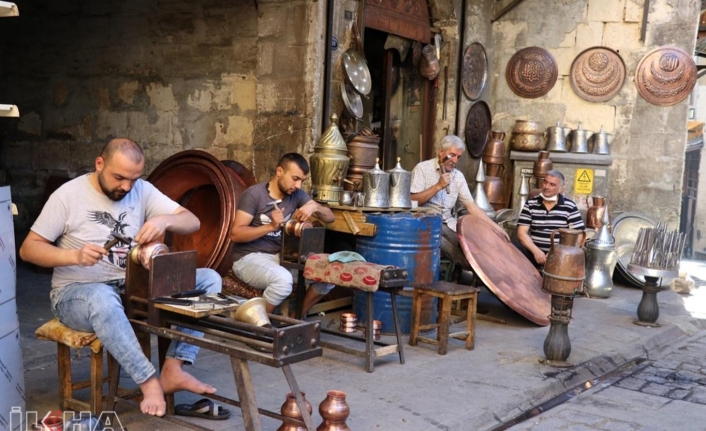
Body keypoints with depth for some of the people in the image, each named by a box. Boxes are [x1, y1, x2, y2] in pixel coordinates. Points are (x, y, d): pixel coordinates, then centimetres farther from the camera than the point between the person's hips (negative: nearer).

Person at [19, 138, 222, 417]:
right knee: (103, 299, -43)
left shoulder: (142, 190, 2)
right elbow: (28, 249, -7)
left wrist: (165, 220, -26)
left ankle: (173, 368, -21)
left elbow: (193, 223, -3)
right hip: (77, 292, -5)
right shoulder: (68, 195, -8)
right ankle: (149, 382, -31)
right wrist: (75, 255, -26)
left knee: (208, 279, -12)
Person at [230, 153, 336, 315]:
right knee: (283, 279, -37)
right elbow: (235, 234, -16)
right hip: (249, 258, -6)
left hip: (281, 256, 7)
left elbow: (330, 217, 6)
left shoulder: (297, 195, 4)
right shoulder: (254, 194, -13)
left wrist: (314, 207, -15)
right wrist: (270, 226, -26)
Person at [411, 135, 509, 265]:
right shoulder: (422, 168, -4)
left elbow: (471, 206, 7)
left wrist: (493, 226, -3)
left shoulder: (458, 176, 10)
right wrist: (438, 186, -18)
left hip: (448, 223, 5)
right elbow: (412, 201, -14)